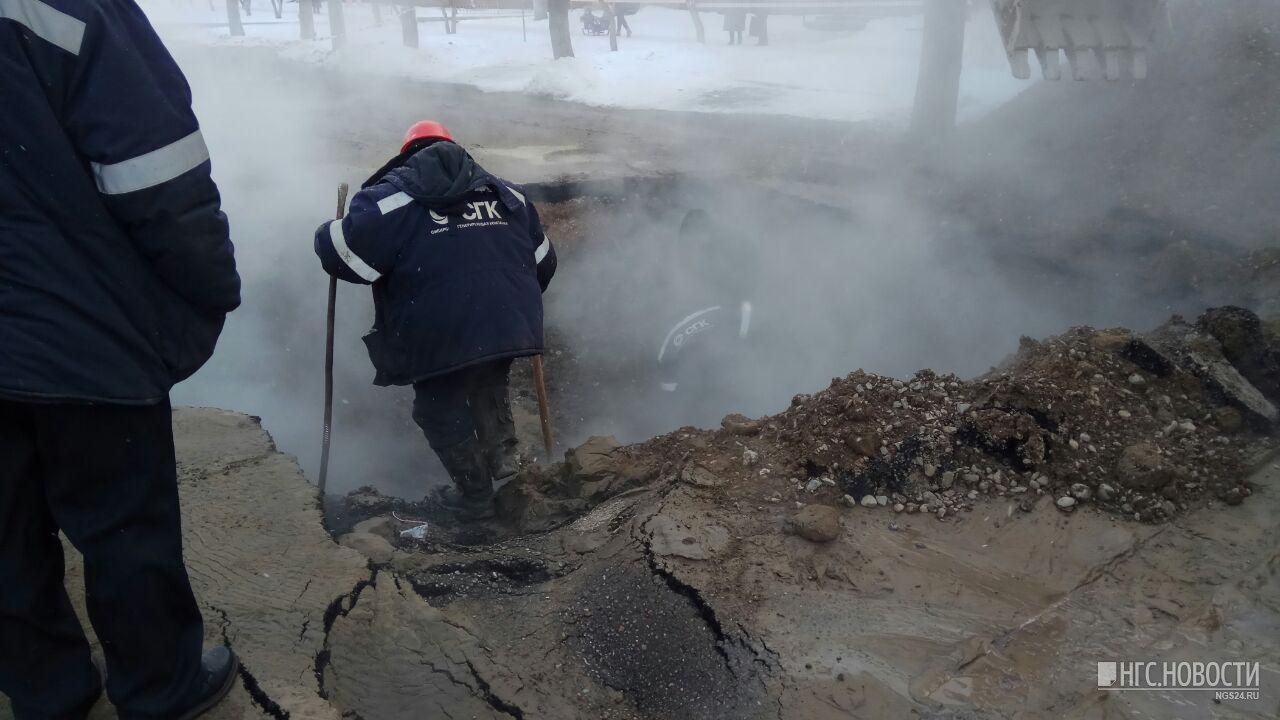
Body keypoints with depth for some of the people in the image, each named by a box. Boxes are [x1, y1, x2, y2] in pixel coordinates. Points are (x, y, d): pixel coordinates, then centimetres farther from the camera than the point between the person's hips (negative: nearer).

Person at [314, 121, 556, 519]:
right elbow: (543, 261, 21)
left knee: (442, 413, 16)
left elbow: (343, 255, -6)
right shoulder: (504, 191, 17)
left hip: (440, 338, -4)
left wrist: (327, 235, 17)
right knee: (490, 387, 33)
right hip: (510, 327, 5)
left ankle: (475, 495, 25)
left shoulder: (392, 197, 2)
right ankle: (501, 453, 27)